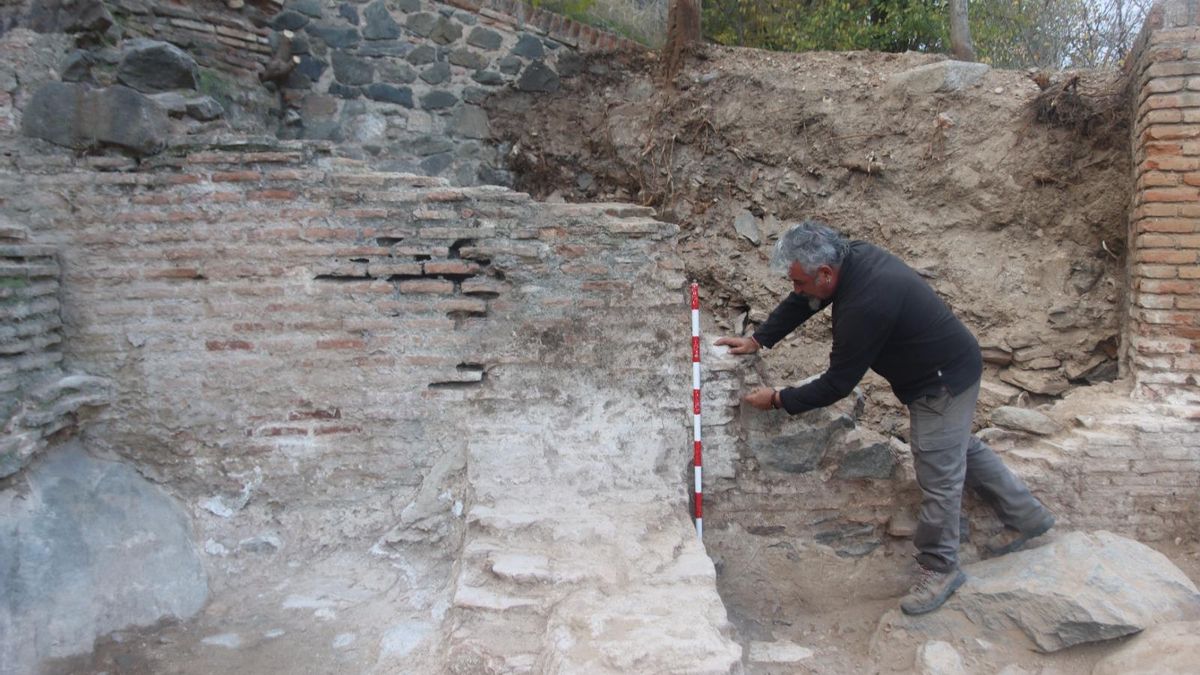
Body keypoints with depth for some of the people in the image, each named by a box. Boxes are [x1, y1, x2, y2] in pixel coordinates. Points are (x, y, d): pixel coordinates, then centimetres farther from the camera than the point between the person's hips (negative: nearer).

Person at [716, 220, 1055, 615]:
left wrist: (777, 400, -17)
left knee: (938, 475, 0)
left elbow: (837, 384, -26)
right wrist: (758, 341, 4)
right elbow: (801, 302, 7)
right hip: (951, 367, 10)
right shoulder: (852, 258, -9)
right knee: (961, 448, 24)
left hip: (944, 383, -10)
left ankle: (939, 568, 16)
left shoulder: (865, 306, -36)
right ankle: (1027, 516, 41)